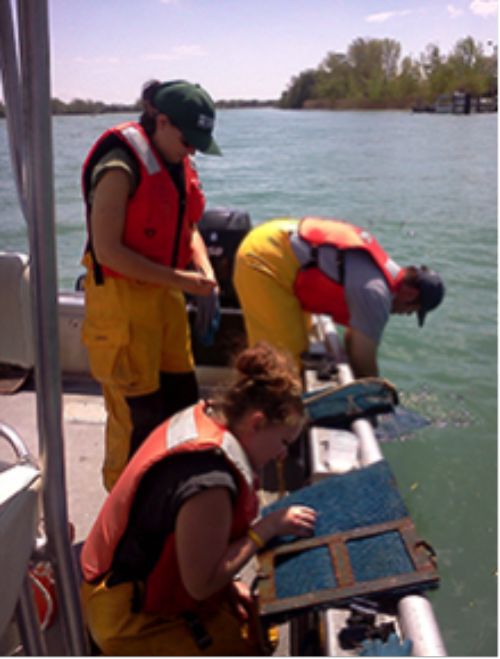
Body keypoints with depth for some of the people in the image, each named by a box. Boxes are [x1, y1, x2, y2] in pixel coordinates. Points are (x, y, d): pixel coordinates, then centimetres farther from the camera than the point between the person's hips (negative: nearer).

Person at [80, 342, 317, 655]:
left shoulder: (198, 418, -5)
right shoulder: (209, 482, -32)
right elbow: (201, 583, -24)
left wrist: (227, 584, 1)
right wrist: (268, 526, -20)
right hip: (134, 620, -9)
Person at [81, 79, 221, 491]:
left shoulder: (178, 165, 7)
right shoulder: (120, 167, -19)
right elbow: (107, 250, -23)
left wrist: (204, 270, -5)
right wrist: (181, 279, -22)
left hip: (165, 294, 8)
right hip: (122, 300, -8)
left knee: (182, 397, 16)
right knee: (138, 412, 0)